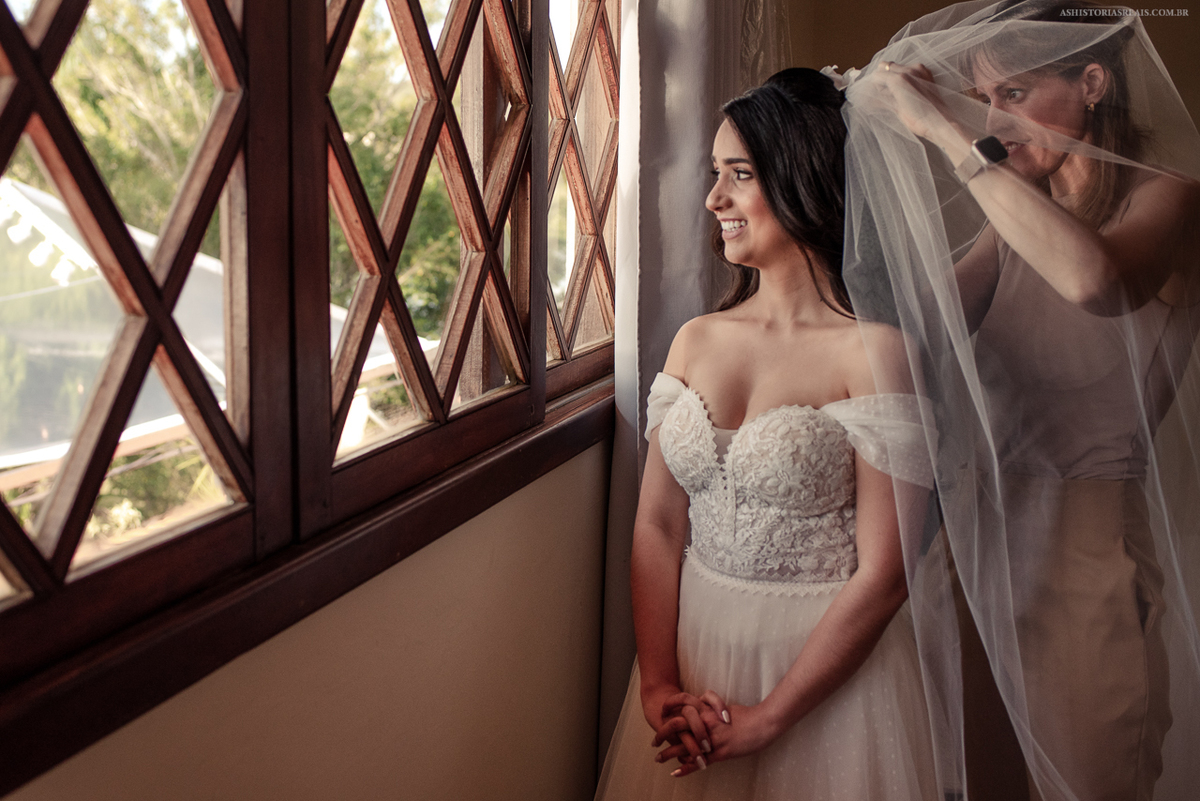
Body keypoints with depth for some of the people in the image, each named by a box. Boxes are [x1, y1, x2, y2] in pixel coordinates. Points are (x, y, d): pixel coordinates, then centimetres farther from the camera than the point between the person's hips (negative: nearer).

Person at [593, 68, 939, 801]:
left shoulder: (875, 349, -14)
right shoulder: (697, 339, 2)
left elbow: (882, 576, -17)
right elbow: (657, 525, 0)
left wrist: (766, 718, -14)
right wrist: (658, 684, -10)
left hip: (828, 669, -5)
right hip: (695, 653, 5)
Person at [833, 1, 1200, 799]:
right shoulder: (1014, 214, 11)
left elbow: (1095, 280, -33)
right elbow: (929, 324, -4)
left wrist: (945, 132, -28)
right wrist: (894, 149, -10)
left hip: (1087, 540, -6)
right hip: (973, 523, 6)